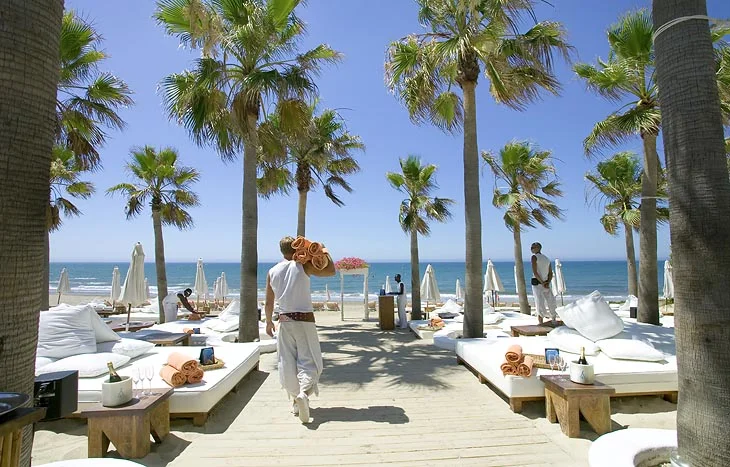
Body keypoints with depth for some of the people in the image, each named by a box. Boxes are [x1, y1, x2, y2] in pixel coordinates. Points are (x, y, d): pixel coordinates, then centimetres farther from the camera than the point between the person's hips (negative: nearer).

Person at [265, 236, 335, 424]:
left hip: (284, 320, 3)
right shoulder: (303, 266, -8)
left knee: (287, 362, 12)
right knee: (309, 360, 1)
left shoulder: (272, 272, 4)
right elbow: (331, 270, -6)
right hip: (305, 319, -3)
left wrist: (268, 321, 23)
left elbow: (269, 303, 9)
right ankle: (304, 392, -23)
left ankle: (296, 401, 17)